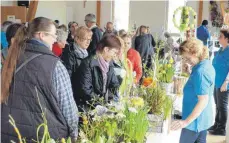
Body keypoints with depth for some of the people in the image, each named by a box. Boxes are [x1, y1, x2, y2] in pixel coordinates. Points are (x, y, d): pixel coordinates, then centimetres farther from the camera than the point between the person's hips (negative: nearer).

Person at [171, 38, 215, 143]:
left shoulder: (200, 71, -25)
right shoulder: (208, 65, 5)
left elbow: (203, 101, -27)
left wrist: (187, 121, -26)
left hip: (195, 120, -9)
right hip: (204, 119, 9)